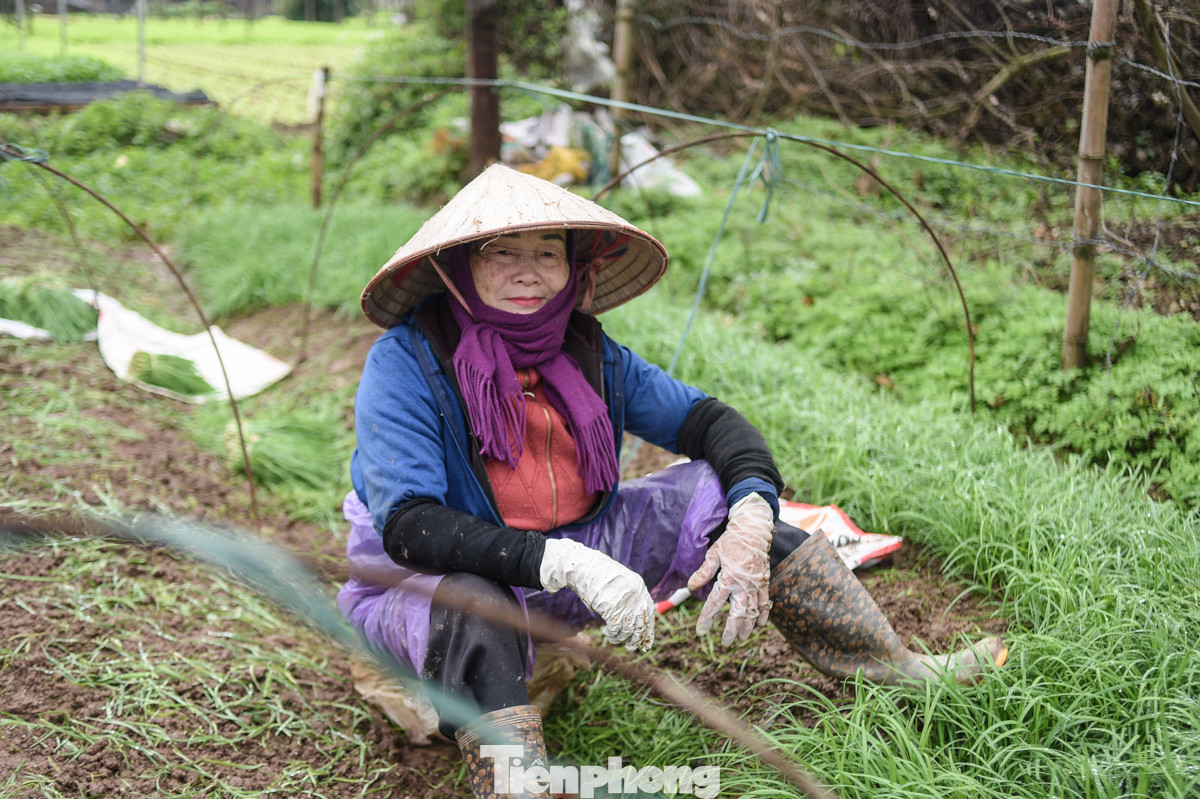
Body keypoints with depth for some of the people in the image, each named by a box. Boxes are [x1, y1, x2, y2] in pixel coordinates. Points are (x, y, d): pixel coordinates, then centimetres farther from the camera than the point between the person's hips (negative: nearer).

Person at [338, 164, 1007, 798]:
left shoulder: (587, 352, -2)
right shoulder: (407, 361, -19)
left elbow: (707, 420, -2)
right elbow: (410, 525, -29)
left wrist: (750, 525, -23)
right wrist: (565, 564, -39)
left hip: (573, 552, 5)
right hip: (427, 578, -5)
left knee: (718, 493, -7)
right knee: (471, 610, -41)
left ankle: (902, 671, -3)